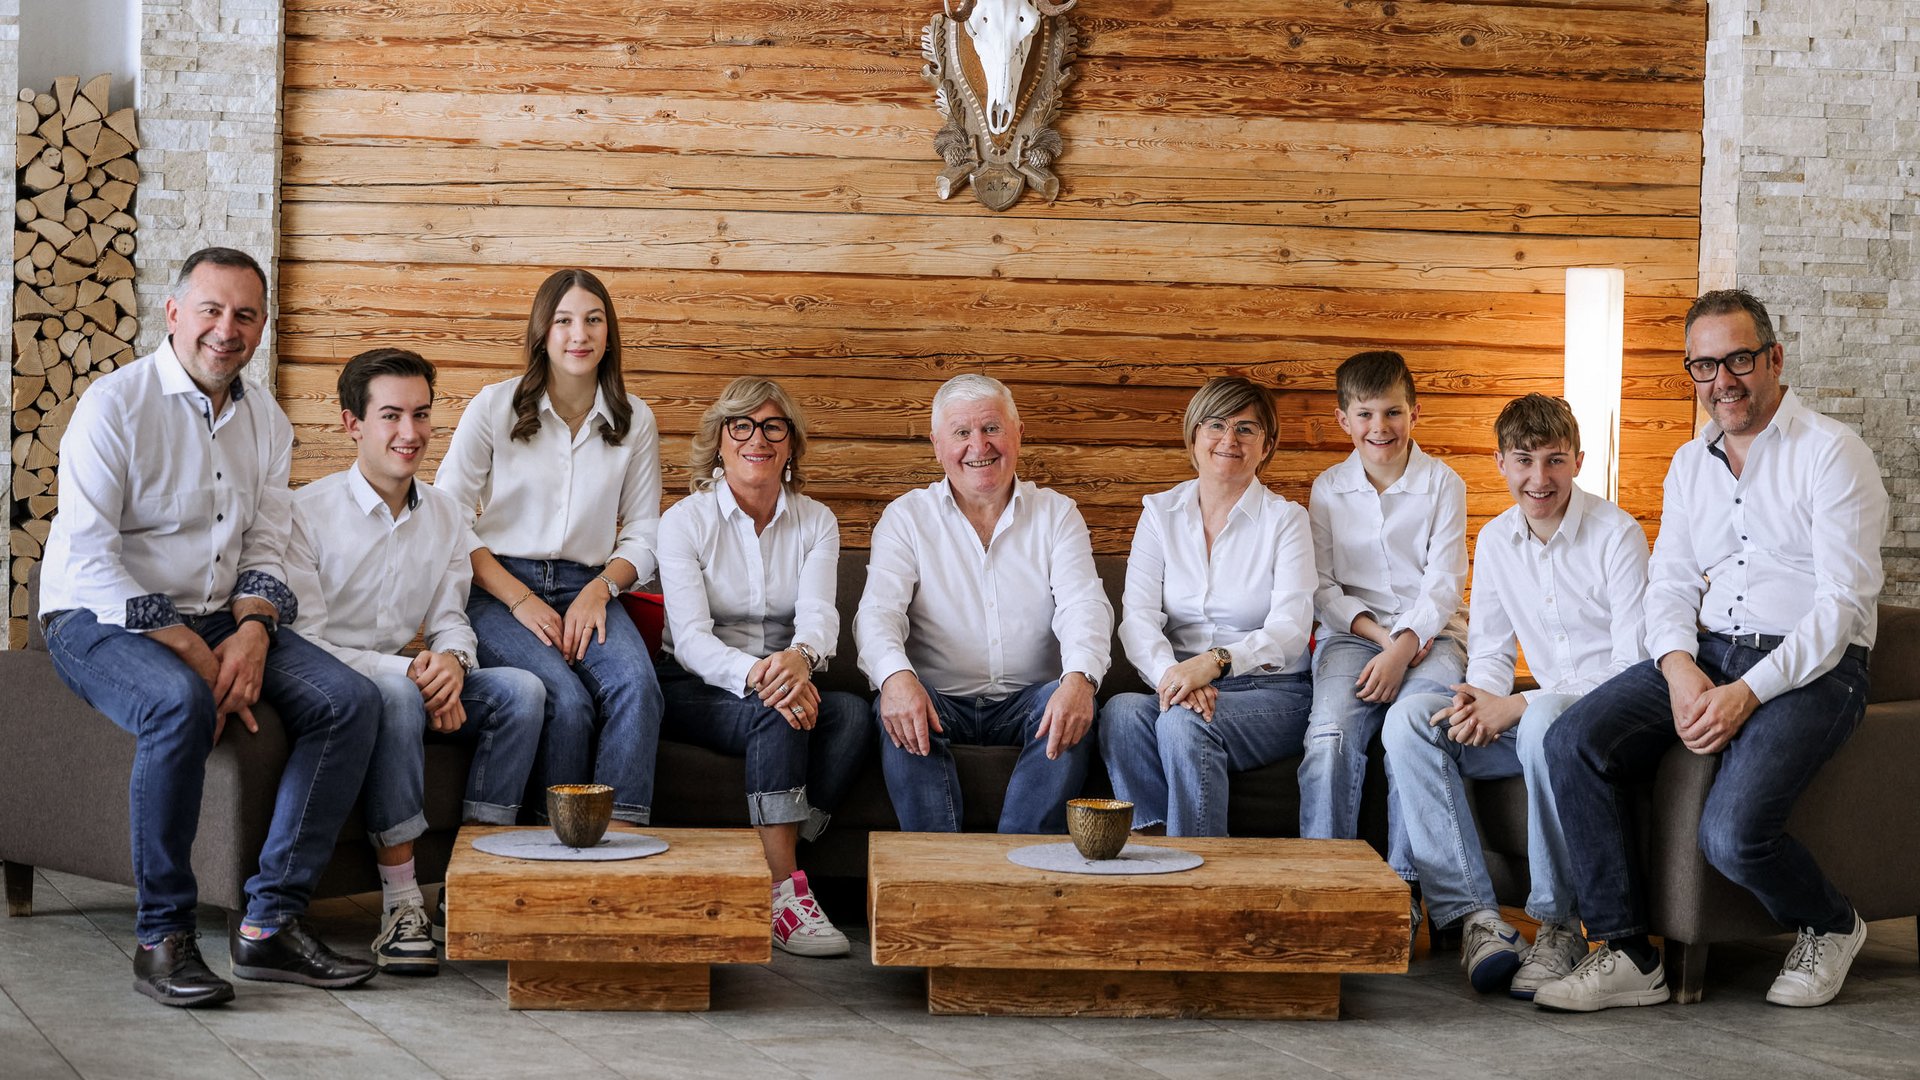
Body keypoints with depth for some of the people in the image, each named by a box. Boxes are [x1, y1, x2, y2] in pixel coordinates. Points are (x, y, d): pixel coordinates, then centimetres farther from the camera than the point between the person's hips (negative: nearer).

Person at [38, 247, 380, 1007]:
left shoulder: (266, 421, 10)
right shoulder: (115, 403, -10)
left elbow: (265, 550, 9)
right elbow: (86, 557, -16)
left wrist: (252, 632, -13)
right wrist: (183, 645, -23)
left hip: (220, 620, 6)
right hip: (99, 619, -6)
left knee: (350, 701, -16)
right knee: (182, 704, -38)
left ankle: (270, 922, -15)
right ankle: (162, 937, -25)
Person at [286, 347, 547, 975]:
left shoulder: (444, 516, 10)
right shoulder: (308, 512, -9)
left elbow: (451, 619, 12)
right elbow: (304, 639, -13)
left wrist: (450, 659, -14)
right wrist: (407, 673, -24)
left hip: (409, 681, 6)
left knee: (520, 689, -18)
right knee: (395, 696, -38)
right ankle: (400, 904, -34)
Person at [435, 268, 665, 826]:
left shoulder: (635, 420, 10)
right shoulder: (495, 406, 2)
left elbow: (643, 535, 13)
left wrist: (599, 590, -8)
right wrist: (521, 600, -10)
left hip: (586, 588, 2)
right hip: (498, 587, -2)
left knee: (636, 682, -31)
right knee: (566, 699, -31)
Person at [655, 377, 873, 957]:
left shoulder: (816, 523, 6)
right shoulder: (684, 521, -3)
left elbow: (819, 614, -11)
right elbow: (690, 637, -15)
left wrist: (799, 658, -37)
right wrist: (755, 675, -36)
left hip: (783, 683, 3)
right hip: (693, 691, -3)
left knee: (853, 714, -29)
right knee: (776, 715, -35)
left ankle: (763, 872, -30)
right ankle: (784, 889, -36)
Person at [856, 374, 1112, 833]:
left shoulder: (1056, 514, 9)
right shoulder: (906, 517, 7)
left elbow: (1083, 605, -6)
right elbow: (879, 609, -8)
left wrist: (1080, 678, -31)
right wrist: (895, 675, -33)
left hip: (1028, 701, 1)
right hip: (940, 701, 0)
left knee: (1072, 709, -30)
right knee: (895, 711, -31)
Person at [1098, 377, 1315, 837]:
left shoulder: (1285, 519, 2)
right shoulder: (1160, 512, 10)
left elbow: (1290, 630, -10)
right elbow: (1137, 614, -3)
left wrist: (1215, 661, -29)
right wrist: (1171, 674, -25)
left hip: (1270, 692, -2)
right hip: (1180, 685, 3)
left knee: (1183, 723, -34)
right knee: (1121, 711, -31)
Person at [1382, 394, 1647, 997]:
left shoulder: (1617, 534, -11)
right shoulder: (1496, 541, 8)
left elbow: (1636, 668, -15)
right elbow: (1490, 652, 14)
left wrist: (1516, 706, -22)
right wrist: (1481, 701, -12)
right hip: (1535, 713, 6)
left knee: (1546, 721, -40)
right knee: (1409, 718, -17)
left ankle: (1558, 925, -26)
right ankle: (1476, 917, -24)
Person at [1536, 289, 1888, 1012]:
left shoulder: (1831, 452, -5)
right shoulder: (1689, 463, 16)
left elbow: (1844, 602, -12)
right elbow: (1669, 583, 13)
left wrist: (1748, 692, -21)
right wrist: (1679, 666, -10)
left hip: (1811, 666, -6)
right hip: (1706, 654, 6)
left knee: (1731, 832, -28)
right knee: (1574, 741, -19)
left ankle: (1830, 926, 7)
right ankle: (1627, 954, -13)